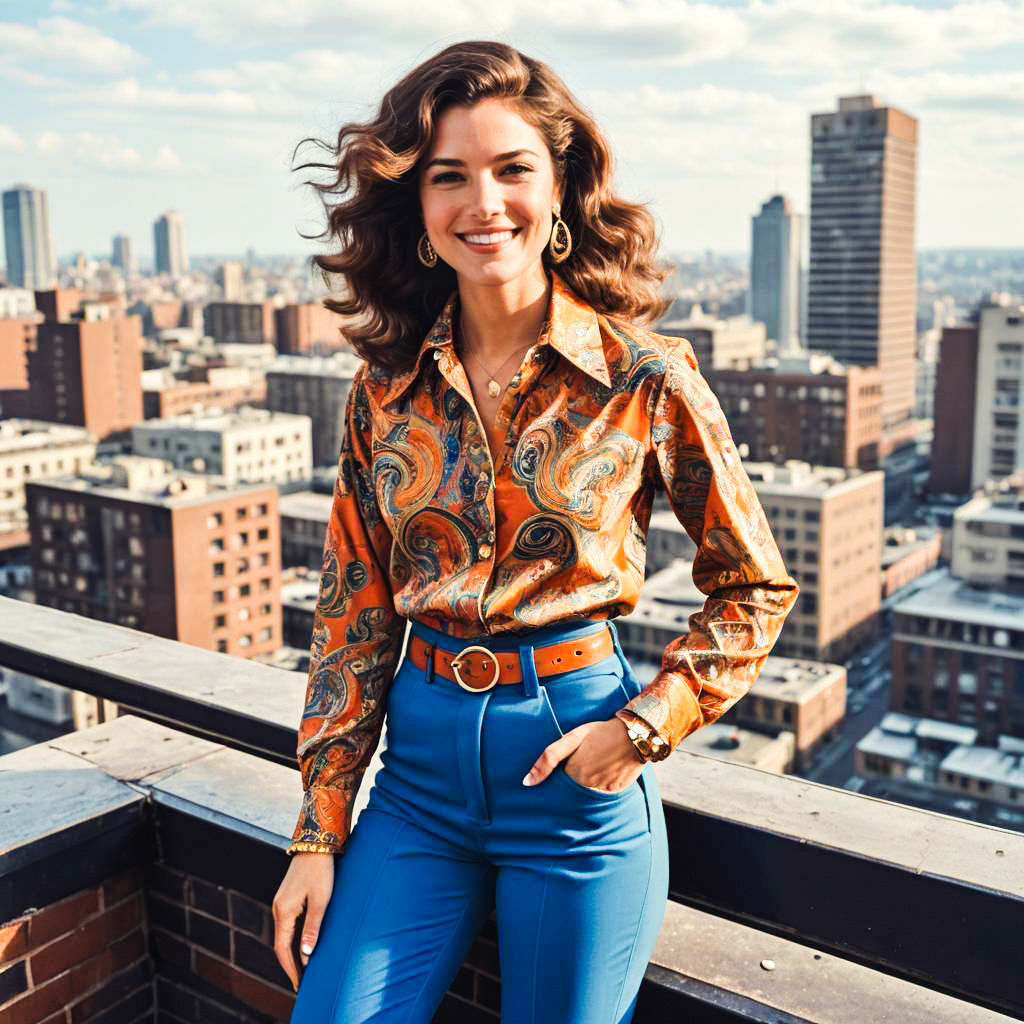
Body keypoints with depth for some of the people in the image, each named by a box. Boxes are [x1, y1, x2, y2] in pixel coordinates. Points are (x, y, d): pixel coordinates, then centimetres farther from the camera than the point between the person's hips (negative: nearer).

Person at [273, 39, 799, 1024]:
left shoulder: (647, 377, -8)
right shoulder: (386, 386, 1)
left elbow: (756, 588, 2)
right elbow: (352, 613, 4)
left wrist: (643, 727, -10)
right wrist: (319, 832, 3)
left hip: (575, 765, -2)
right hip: (422, 757, 3)